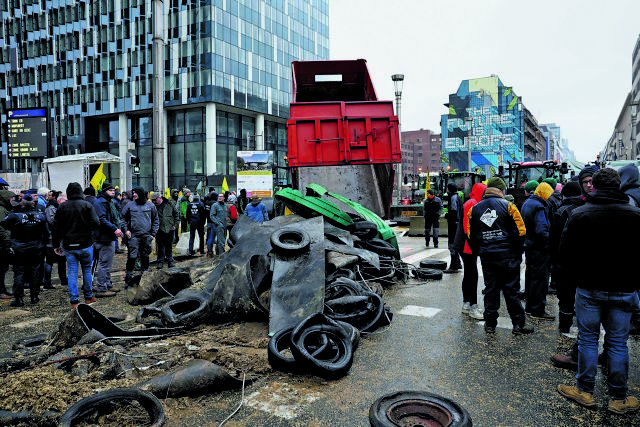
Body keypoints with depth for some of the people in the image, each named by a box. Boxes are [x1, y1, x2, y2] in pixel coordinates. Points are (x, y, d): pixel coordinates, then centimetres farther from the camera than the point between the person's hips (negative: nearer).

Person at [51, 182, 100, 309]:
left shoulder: (62, 207, 2)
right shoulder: (87, 205, -7)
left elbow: (56, 227, 4)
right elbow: (96, 223, -15)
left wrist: (56, 245, 12)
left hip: (68, 245, 2)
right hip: (85, 244, -2)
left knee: (72, 272, 6)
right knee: (87, 270, 12)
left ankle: (74, 301, 5)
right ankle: (88, 297, 20)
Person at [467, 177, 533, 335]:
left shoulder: (474, 209, 6)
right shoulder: (508, 206, -6)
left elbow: (471, 235, 9)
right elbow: (520, 232, -7)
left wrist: (478, 252, 16)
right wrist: (519, 252, 4)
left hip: (486, 257, 3)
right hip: (508, 257, -3)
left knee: (490, 290, 11)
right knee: (511, 290, 5)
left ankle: (490, 324, 17)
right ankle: (519, 324, 14)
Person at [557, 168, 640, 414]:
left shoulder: (580, 214, -7)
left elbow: (565, 255, -4)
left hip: (589, 289, -1)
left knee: (588, 338, 10)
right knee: (618, 343, 10)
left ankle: (585, 391, 19)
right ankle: (618, 398, 19)